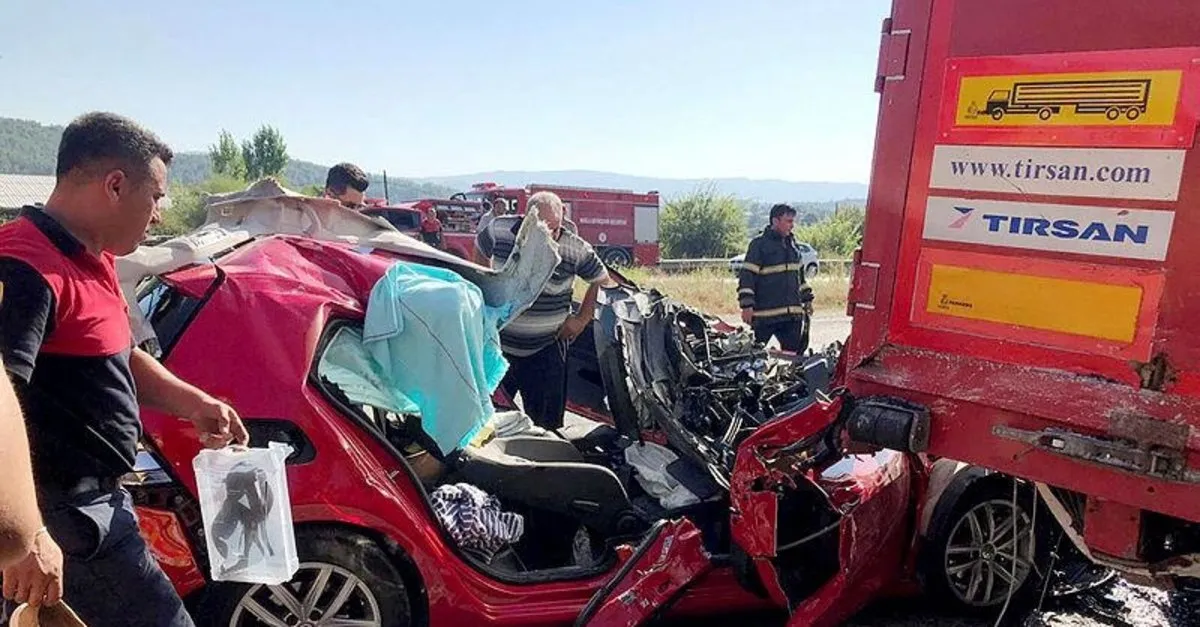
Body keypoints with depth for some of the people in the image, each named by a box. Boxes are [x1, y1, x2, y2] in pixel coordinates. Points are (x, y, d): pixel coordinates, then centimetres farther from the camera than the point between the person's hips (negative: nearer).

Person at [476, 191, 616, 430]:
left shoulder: (576, 249, -14)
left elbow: (603, 281, 1)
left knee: (547, 421, 6)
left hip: (546, 350, -1)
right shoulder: (499, 230, -12)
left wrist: (582, 319, -4)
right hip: (498, 344, 1)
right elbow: (480, 252, 10)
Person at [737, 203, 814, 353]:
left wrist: (807, 298, 24)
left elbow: (799, 274, 26)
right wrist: (747, 305, -17)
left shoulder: (792, 243, 15)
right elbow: (747, 276, -12)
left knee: (793, 351, 8)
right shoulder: (759, 244, -7)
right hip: (765, 314, -6)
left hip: (793, 313, 7)